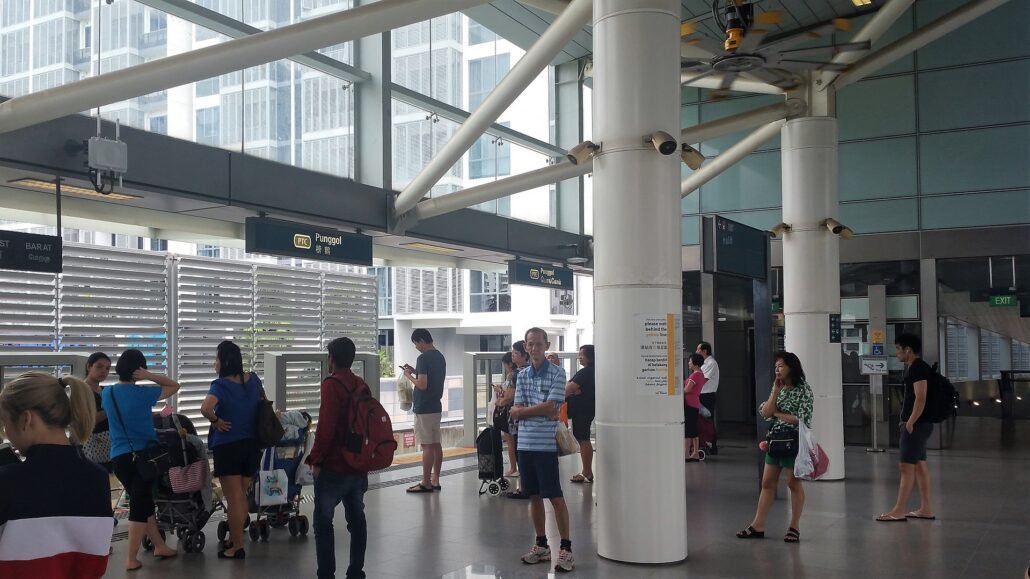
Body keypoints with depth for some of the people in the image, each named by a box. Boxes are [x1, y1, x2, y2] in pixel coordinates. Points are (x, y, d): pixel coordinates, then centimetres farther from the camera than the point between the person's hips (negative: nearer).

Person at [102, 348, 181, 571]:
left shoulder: (107, 393, 5)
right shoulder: (143, 393, -11)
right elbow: (174, 386, -2)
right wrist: (149, 376, -12)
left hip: (118, 457, 6)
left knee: (142, 502, 16)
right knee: (140, 504, 0)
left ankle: (159, 546, 25)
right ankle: (131, 559, -1)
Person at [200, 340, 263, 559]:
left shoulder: (221, 385, -16)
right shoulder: (253, 379, 4)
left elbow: (205, 408, -33)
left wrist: (216, 421, -16)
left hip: (228, 446, -6)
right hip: (251, 444, 6)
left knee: (234, 499, 2)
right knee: (241, 496, 18)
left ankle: (237, 547, 9)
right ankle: (235, 540, 29)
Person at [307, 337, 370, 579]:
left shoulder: (331, 385, -14)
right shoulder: (362, 385, 9)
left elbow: (326, 427, -20)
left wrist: (315, 459, -11)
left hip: (334, 466, -7)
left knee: (323, 520, 2)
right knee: (357, 518, 11)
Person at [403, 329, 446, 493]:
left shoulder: (423, 358, -16)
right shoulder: (440, 357, 12)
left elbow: (422, 385, -22)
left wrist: (409, 375, -7)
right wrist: (415, 372, 16)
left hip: (424, 408, -9)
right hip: (436, 406, 9)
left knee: (427, 446, -6)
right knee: (436, 444, 10)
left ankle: (426, 483, -2)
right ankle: (435, 480, 14)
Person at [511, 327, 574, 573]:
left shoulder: (557, 373, -5)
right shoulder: (522, 375, 9)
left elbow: (550, 407, -15)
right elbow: (516, 412, 2)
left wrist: (524, 410, -5)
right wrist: (540, 411, -11)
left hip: (546, 444, -5)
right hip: (525, 443, 5)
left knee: (555, 497, -1)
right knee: (534, 496, 13)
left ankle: (566, 549, 6)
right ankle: (541, 545, 24)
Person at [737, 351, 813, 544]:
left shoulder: (804, 390, -9)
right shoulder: (779, 388, 10)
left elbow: (803, 419, -17)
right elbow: (765, 413, 0)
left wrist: (777, 414, -8)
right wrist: (775, 391, -8)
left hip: (794, 442, -7)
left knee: (794, 483, 3)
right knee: (767, 483, 8)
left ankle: (794, 527, 13)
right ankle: (758, 526, 12)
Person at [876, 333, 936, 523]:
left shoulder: (918, 368, -15)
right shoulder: (913, 367, 16)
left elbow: (920, 399, -22)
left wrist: (910, 422, -20)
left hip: (917, 424, -10)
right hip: (918, 424, 10)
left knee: (906, 466, -8)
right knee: (920, 465, 11)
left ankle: (898, 511, -6)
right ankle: (926, 509, 15)